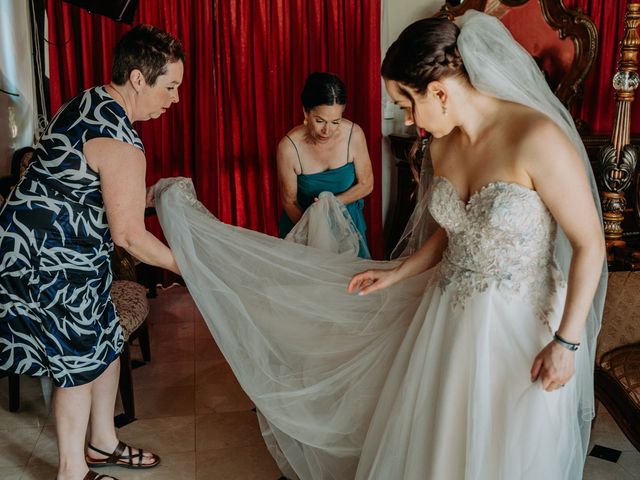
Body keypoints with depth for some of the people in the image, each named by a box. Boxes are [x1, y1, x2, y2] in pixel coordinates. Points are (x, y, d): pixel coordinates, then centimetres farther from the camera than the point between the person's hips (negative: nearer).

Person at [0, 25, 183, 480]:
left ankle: (103, 443, 35)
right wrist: (186, 265, -10)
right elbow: (130, 235, -22)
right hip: (49, 260, -10)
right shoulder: (120, 142, -25)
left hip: (55, 251, 10)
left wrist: (155, 194, 14)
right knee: (81, 361, 4)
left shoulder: (90, 102, 6)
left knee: (107, 343, 17)